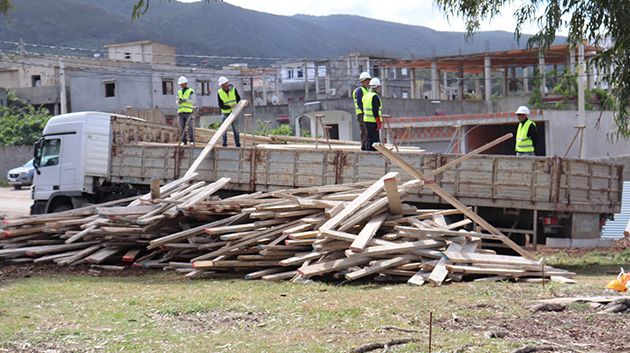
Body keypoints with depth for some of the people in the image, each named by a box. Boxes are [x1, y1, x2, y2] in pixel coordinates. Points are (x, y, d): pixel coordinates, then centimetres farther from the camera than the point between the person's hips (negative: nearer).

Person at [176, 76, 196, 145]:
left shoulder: (191, 91, 3)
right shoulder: (179, 92, 18)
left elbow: (192, 101, -8)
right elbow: (177, 102, 12)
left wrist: (185, 100, -24)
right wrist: (179, 102, -12)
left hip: (189, 112, -4)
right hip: (181, 112, 4)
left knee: (190, 127, -9)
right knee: (182, 128, 0)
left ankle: (192, 141, -7)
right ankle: (183, 141, 4)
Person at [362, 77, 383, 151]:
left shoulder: (365, 96, 14)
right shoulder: (375, 97, -15)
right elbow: (375, 111, -20)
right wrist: (379, 123, -17)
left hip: (366, 120, 9)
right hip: (373, 121, -9)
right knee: (373, 139, -6)